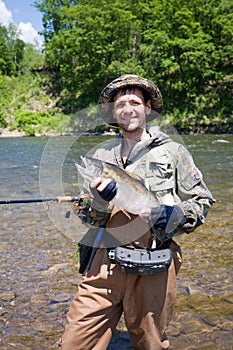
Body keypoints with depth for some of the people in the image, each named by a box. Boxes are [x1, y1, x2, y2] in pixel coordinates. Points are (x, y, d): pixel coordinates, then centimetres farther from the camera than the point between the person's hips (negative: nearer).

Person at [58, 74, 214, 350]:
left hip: (154, 268, -1)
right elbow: (91, 221, 10)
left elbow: (202, 201, 5)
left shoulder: (171, 151, 3)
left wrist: (174, 215, -14)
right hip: (106, 264, 2)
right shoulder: (102, 155, 10)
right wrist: (100, 200, -12)